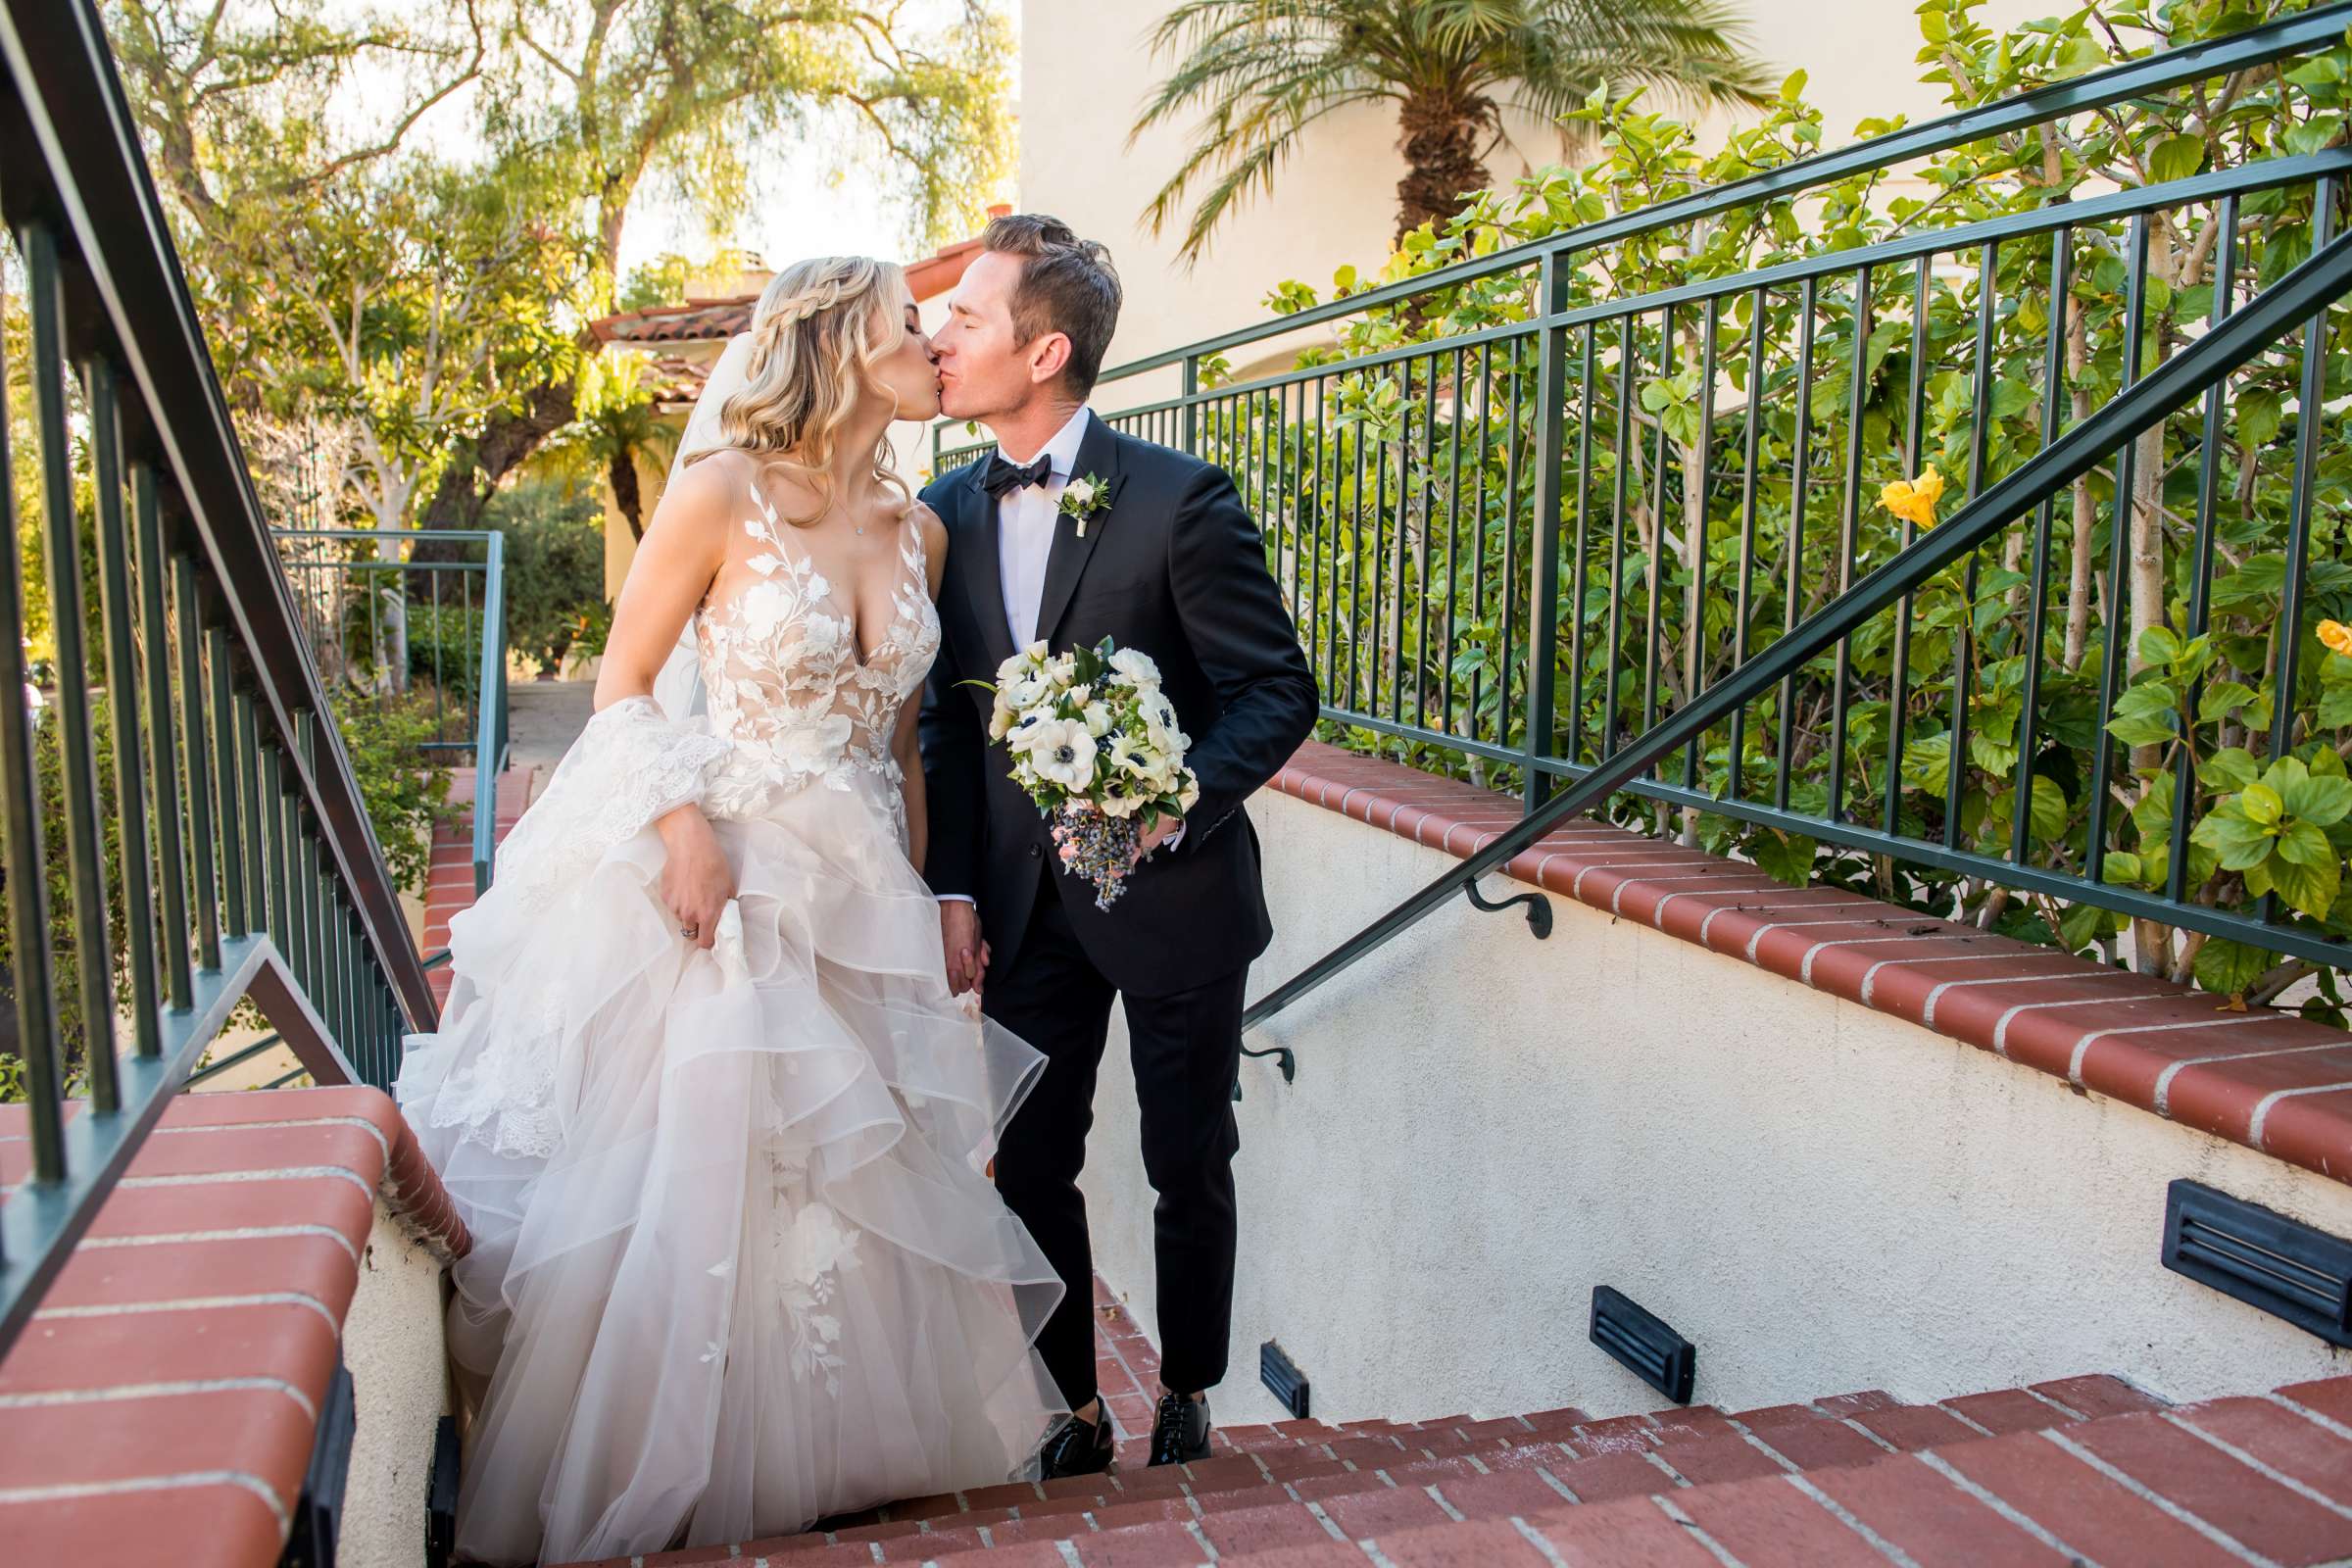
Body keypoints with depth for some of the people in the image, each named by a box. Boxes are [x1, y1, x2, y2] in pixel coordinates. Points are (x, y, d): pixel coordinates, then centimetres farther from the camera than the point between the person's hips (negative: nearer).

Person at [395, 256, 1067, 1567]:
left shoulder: (918, 530, 7)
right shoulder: (723, 494, -9)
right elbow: (625, 684, -5)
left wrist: (916, 898, 10)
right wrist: (684, 830, -19)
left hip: (857, 894, 5)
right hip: (711, 872, -5)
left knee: (852, 1184, 11)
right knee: (689, 1180, 2)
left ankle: (821, 1463, 31)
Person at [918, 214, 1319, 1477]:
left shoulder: (1180, 498, -14)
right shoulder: (947, 512, 2)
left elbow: (1278, 688, -11)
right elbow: (947, 717, 7)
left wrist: (1179, 801, -27)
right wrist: (953, 889, 0)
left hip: (1170, 889, -4)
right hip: (1022, 904, 4)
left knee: (1189, 1167, 12)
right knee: (1030, 1168, 11)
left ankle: (1185, 1398, 35)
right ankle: (1072, 1411, 31)